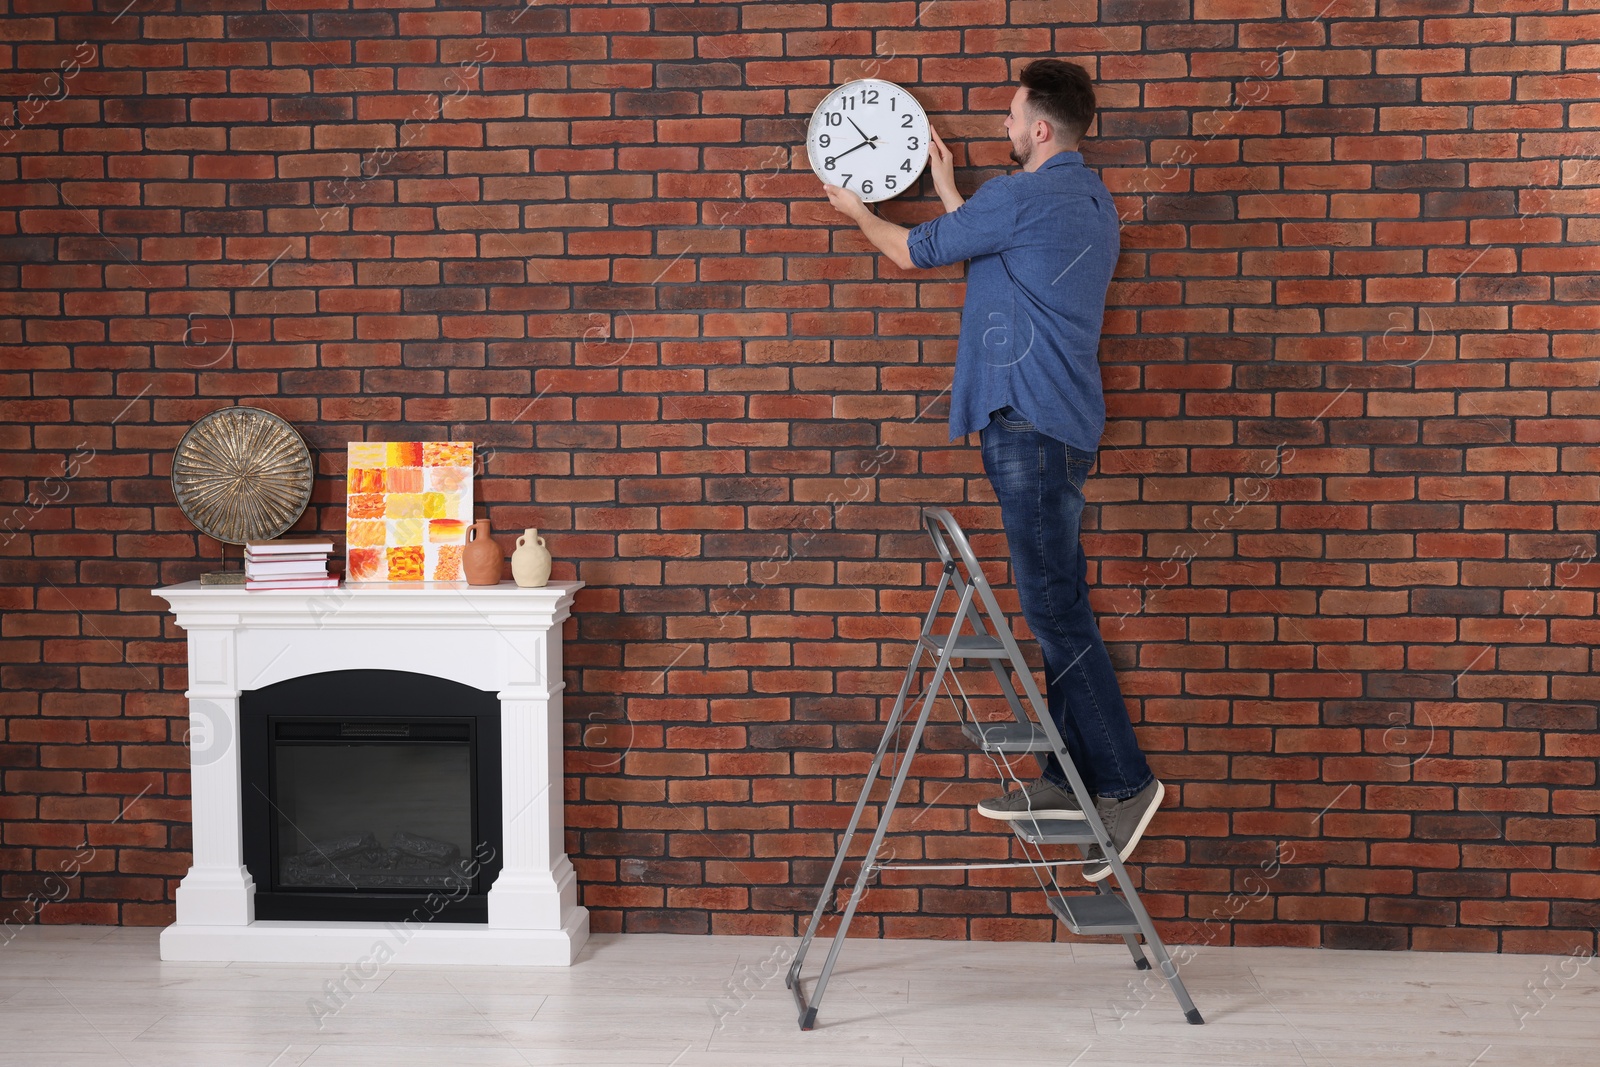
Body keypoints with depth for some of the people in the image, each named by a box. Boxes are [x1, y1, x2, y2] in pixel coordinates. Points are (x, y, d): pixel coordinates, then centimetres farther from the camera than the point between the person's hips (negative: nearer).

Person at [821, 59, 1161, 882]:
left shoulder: (1022, 198, -12)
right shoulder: (1093, 205, 17)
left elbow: (913, 252, 0)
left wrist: (856, 211, 20)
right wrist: (948, 193, 34)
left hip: (1030, 424, -10)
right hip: (1056, 426, 10)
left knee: (1054, 607, -9)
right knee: (1057, 604, 11)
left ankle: (1124, 781, -7)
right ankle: (1068, 779, 16)